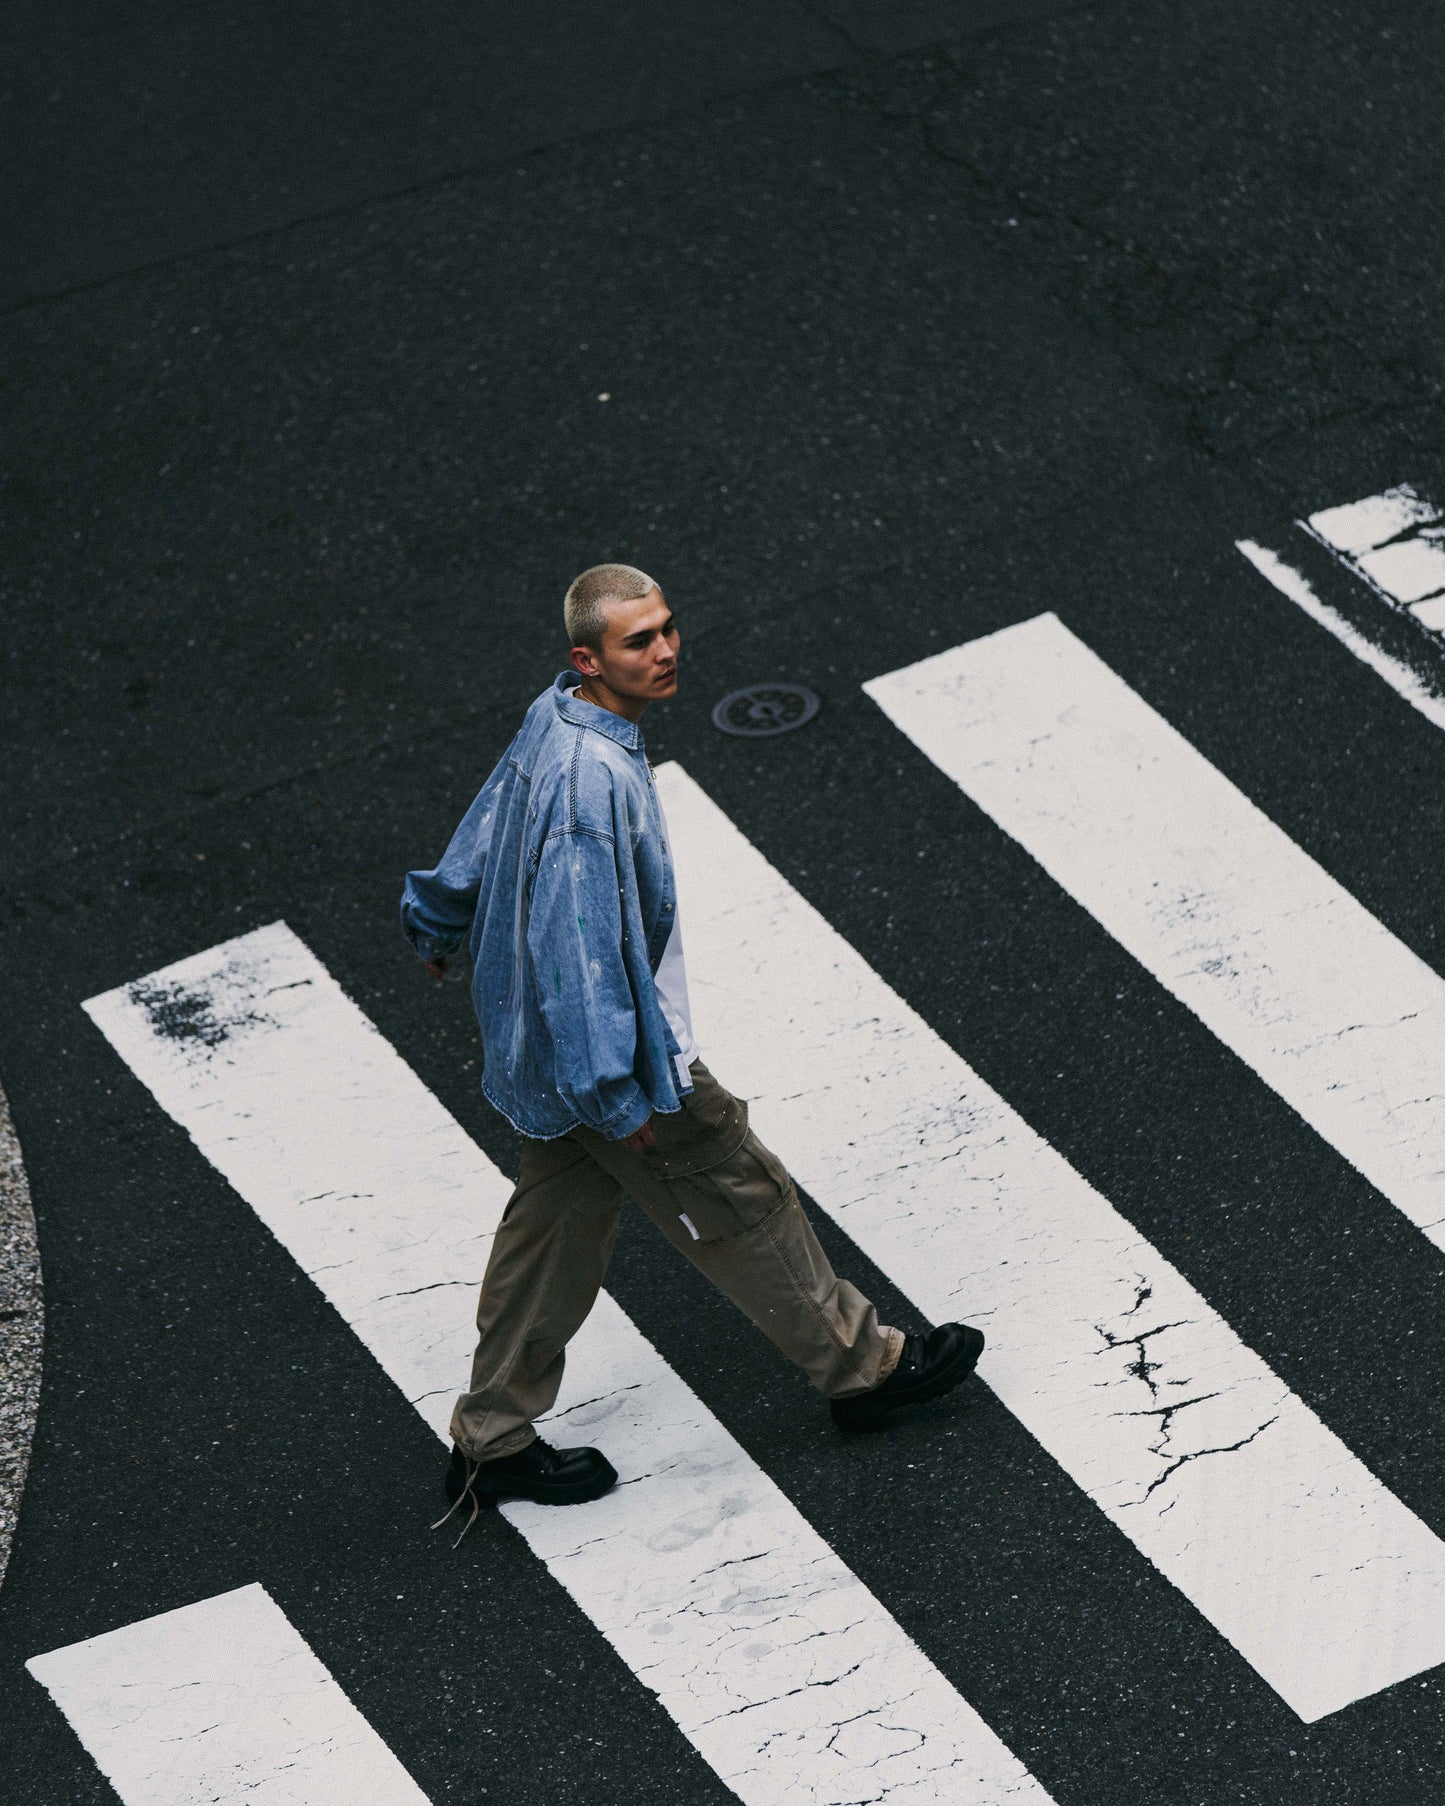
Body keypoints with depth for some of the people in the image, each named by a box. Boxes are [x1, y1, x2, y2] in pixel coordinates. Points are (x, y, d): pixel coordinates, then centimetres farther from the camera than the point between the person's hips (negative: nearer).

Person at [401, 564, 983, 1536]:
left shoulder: (553, 721, -1)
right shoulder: (592, 780, -32)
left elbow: (485, 830, 16)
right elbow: (580, 944, -31)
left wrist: (441, 925, 34)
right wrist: (617, 1093, -25)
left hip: (544, 1043, 10)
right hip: (612, 1048, -9)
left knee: (558, 1225, 18)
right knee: (743, 1201, 9)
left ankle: (492, 1445, 28)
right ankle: (861, 1365, 29)